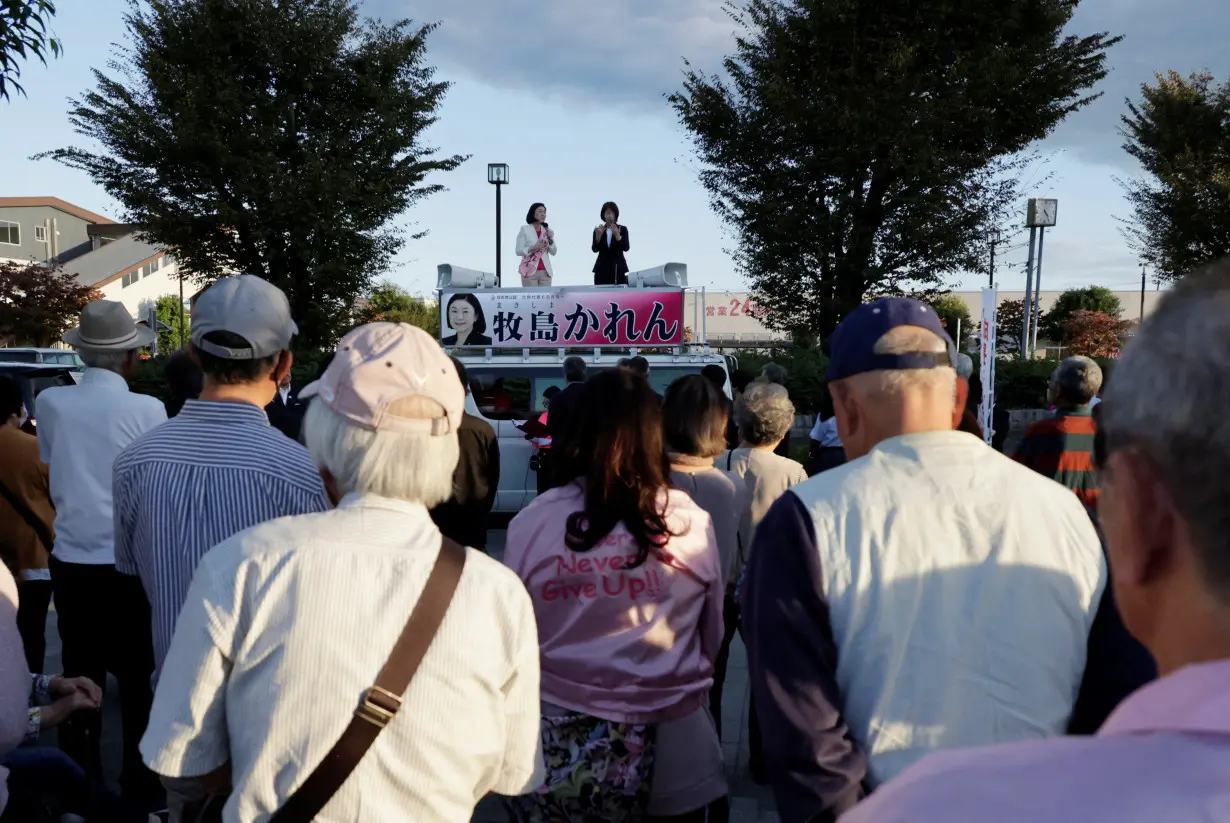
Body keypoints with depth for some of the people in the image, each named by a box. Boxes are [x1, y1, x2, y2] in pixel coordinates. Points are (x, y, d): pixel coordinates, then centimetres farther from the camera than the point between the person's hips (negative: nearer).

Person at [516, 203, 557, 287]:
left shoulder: (547, 230, 10)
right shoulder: (524, 229, -3)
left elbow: (553, 252, 11)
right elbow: (518, 251, -6)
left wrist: (551, 239, -6)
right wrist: (533, 248, -19)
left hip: (545, 272, 4)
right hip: (530, 271, -4)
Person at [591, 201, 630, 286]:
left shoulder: (623, 229, 4)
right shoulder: (598, 230, 8)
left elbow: (626, 248, -9)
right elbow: (594, 250, -3)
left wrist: (617, 236, -23)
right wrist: (598, 236, -20)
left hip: (618, 269, -1)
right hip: (602, 269, 1)